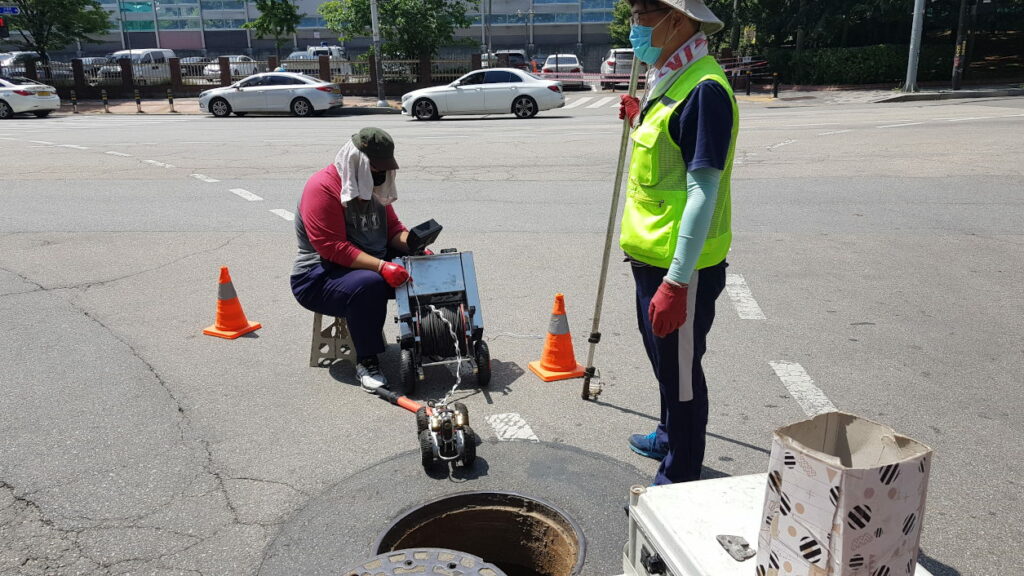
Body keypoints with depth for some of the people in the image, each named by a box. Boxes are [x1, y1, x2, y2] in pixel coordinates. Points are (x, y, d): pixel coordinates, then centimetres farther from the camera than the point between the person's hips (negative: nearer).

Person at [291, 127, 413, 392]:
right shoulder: (323, 188, -19)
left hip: (373, 264, 8)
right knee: (369, 285, -38)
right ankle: (366, 362, -22)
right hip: (319, 277, -8)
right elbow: (334, 249, -26)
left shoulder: (373, 184, 8)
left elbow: (393, 227, 11)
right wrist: (381, 267, -36)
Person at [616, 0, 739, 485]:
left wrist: (676, 282, -28)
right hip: (652, 256, 10)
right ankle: (670, 436, 47)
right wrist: (640, 121, 11)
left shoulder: (704, 90, -21)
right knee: (662, 356, 25)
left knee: (680, 369, 5)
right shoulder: (670, 81, 10)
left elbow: (703, 193, -26)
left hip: (681, 265, -10)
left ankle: (680, 477, 23)